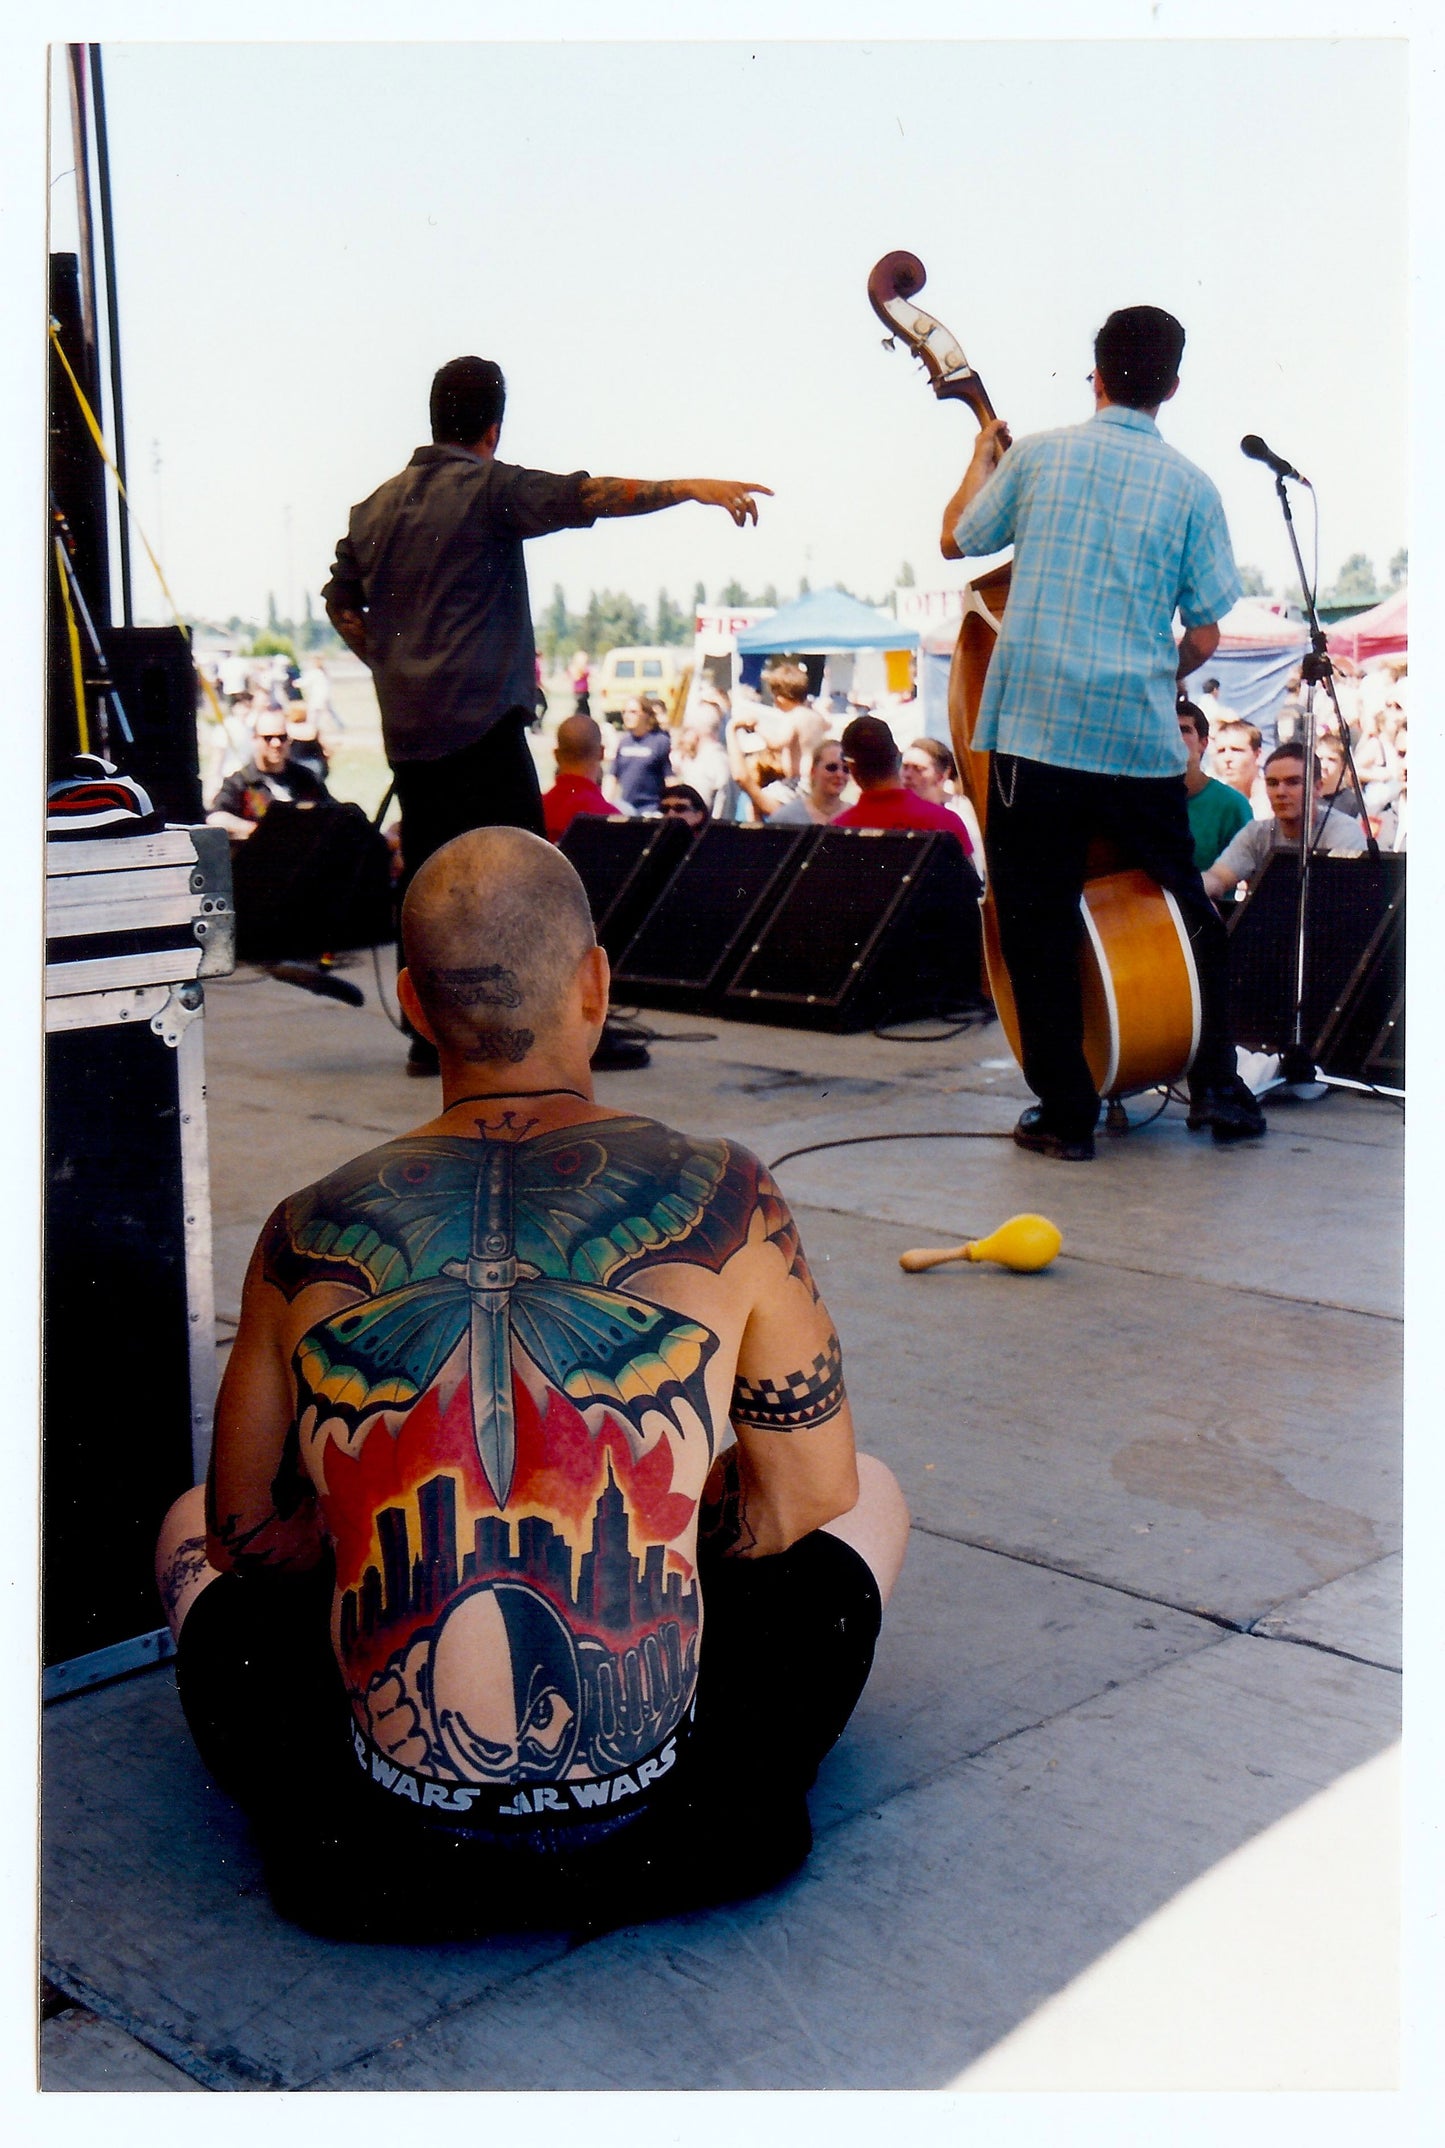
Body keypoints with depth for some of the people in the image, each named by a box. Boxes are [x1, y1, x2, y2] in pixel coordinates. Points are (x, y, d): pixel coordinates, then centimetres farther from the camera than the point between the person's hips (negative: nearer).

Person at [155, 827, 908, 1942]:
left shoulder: (307, 1239, -5)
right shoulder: (725, 1203, -9)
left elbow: (246, 1529, 8)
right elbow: (810, 1493, 2)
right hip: (660, 1840, -1)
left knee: (192, 1526, 29)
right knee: (870, 1495, 24)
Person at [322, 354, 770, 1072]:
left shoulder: (378, 504, 16)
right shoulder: (490, 488, -5)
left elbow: (341, 601, 23)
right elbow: (585, 496, -16)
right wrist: (692, 488, -17)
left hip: (407, 724, 7)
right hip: (479, 718, -7)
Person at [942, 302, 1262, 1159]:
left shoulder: (1037, 455, 1)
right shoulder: (1191, 487, 2)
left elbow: (956, 540, 16)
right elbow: (1204, 638, 3)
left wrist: (983, 458, 33)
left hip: (1035, 731, -1)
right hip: (1143, 739, 1)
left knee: (1041, 929, 6)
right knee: (1192, 911, 19)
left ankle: (1067, 1115, 9)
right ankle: (1218, 1088, 22)